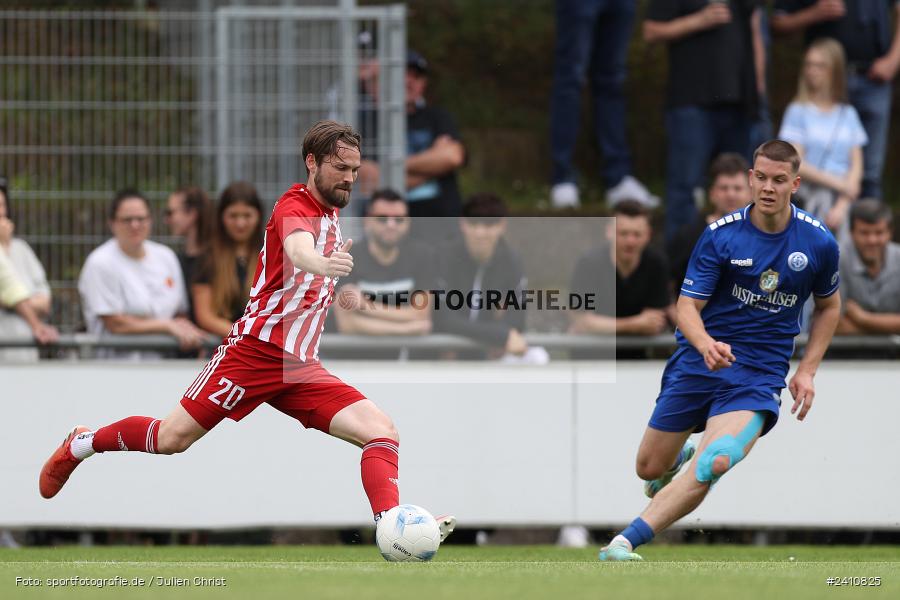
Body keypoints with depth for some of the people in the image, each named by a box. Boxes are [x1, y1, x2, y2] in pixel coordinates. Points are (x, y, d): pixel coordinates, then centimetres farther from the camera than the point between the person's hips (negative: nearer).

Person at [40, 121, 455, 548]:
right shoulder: (294, 207, -11)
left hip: (302, 368, 7)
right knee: (172, 438, -7)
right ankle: (82, 443, 19)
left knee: (381, 431, -13)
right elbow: (297, 247, -38)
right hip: (257, 348, -7)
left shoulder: (331, 214, 15)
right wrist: (322, 264, -58)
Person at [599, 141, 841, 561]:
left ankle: (625, 543, -30)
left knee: (715, 464, -28)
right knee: (649, 469, 7)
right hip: (697, 362, 1)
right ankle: (679, 458, 46)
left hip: (760, 374, -1)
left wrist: (807, 370, 5)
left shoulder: (819, 242, -3)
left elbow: (828, 306, 15)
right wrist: (705, 344, -32)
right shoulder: (721, 235, -8)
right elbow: (687, 306, -10)